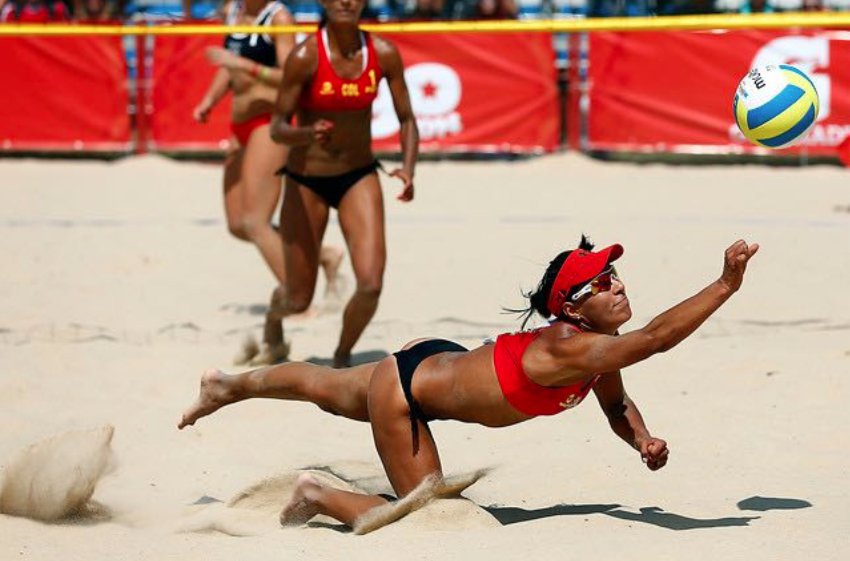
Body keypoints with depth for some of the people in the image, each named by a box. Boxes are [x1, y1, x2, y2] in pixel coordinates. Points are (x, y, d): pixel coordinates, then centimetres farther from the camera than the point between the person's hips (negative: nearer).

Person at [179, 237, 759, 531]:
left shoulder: (598, 348, -14)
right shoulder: (568, 349, -39)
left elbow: (618, 406, 4)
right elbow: (656, 338, -52)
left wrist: (643, 440, -17)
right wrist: (726, 285, -56)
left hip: (437, 361, 9)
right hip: (405, 390, -9)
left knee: (326, 388, 32)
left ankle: (227, 386, 56)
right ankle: (317, 496, 15)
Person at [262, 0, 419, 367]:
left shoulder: (383, 54, -9)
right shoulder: (305, 56, -18)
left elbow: (406, 119, 1)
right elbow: (278, 128, -15)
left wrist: (408, 168, -16)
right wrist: (308, 134, -37)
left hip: (359, 176, 2)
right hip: (306, 181, -2)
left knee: (371, 285, -16)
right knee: (299, 300, 7)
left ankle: (342, 358, 13)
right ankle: (274, 311, 46)